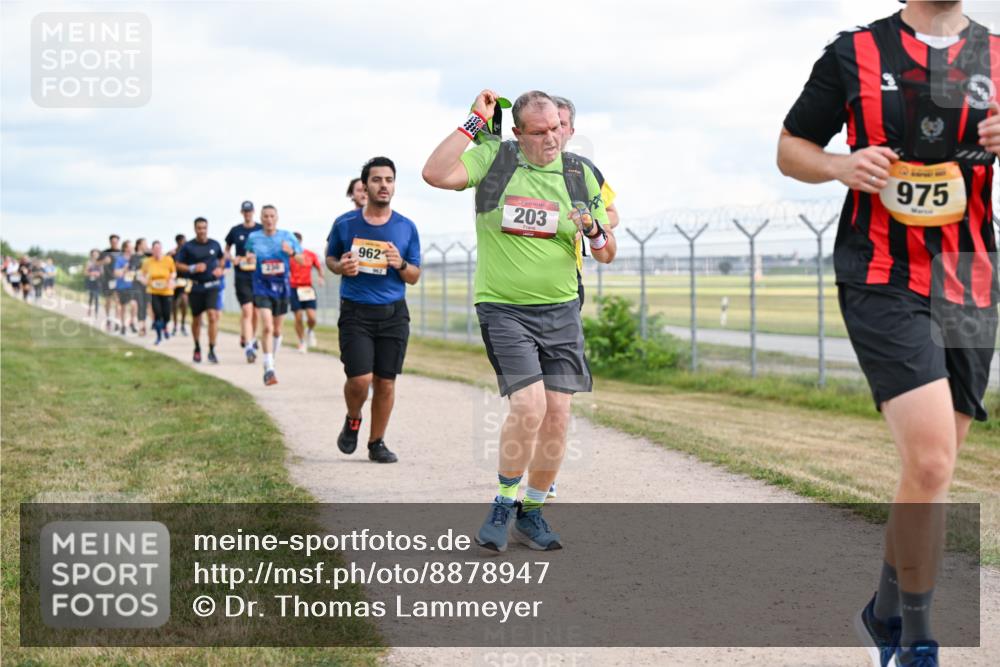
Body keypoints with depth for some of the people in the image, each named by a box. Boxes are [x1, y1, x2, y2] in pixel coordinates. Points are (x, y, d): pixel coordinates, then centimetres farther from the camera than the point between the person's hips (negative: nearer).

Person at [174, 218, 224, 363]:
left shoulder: (214, 244, 4)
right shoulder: (188, 247, -4)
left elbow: (222, 257, 22)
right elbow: (178, 264, 0)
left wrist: (220, 268, 3)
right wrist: (192, 268, -15)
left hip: (212, 286, 0)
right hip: (195, 287, 0)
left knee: (213, 316, -15)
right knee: (196, 320, 11)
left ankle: (212, 350, -10)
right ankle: (197, 349, 32)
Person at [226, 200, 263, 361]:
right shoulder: (235, 231, 6)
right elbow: (227, 250, 18)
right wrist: (232, 258, -3)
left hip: (259, 274, 1)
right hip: (242, 275, -1)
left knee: (255, 311, 12)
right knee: (246, 311, -12)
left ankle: (251, 337, 36)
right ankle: (248, 347, -17)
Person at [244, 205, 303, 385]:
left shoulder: (287, 236, 2)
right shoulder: (253, 238, 1)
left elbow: (301, 260, 5)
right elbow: (248, 256, 15)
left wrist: (292, 252, -15)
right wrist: (248, 259, -9)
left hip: (282, 287, 2)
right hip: (262, 288, -2)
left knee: (277, 330, 13)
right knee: (267, 327, -18)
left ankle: (271, 362, 34)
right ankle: (269, 369, -18)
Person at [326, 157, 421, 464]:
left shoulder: (406, 228, 5)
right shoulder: (344, 224, 1)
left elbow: (415, 277, 11)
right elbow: (330, 257, 16)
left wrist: (400, 264, -11)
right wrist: (340, 267, -7)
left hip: (394, 314, 2)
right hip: (355, 312, -2)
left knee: (385, 382, 3)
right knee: (360, 379, -13)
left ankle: (377, 443, 19)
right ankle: (352, 421, 19)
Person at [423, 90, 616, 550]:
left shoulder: (580, 174, 5)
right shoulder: (494, 158, -3)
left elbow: (606, 255, 10)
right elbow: (435, 174, -21)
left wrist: (594, 230, -12)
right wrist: (474, 122, -16)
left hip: (560, 309, 4)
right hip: (503, 308, -4)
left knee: (557, 413, -1)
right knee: (529, 404, -18)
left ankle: (531, 511, 16)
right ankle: (503, 504, 2)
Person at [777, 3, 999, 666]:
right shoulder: (854, 54, 3)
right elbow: (791, 148, 11)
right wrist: (841, 166, -11)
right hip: (882, 282, -4)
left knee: (931, 469, 10)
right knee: (931, 462, -18)